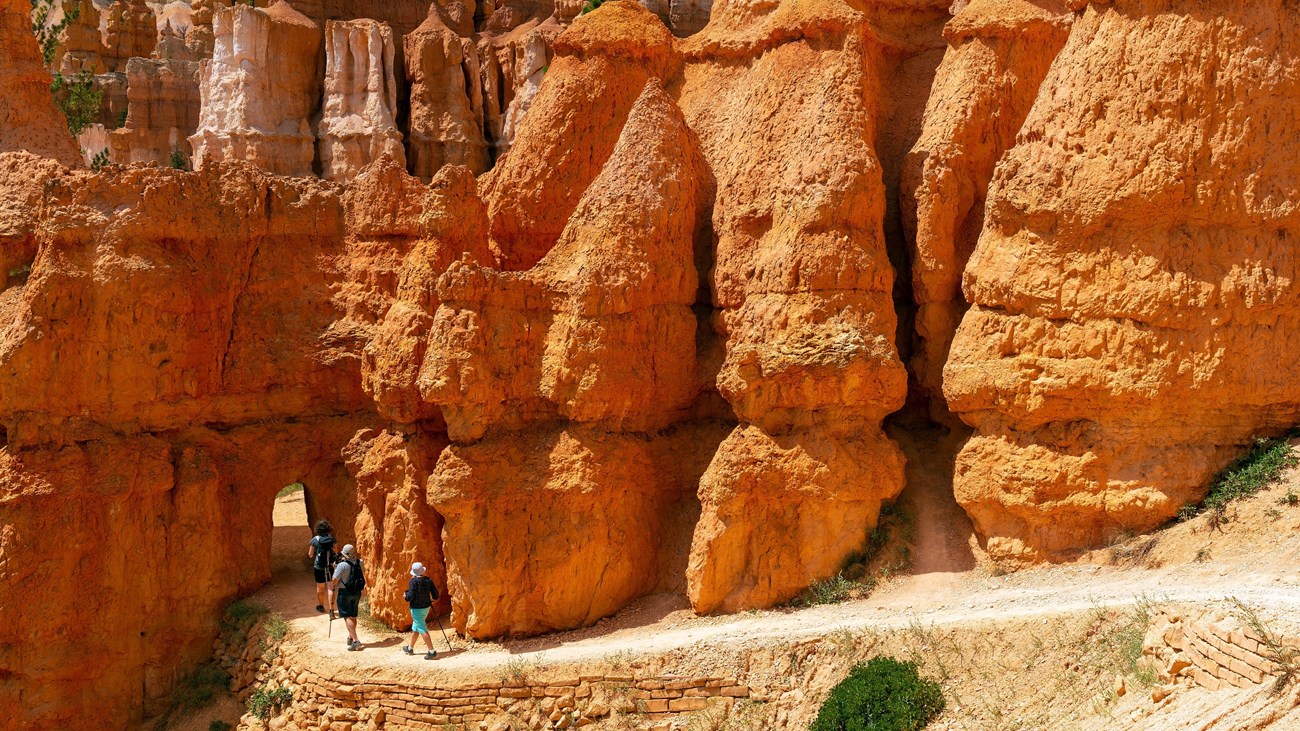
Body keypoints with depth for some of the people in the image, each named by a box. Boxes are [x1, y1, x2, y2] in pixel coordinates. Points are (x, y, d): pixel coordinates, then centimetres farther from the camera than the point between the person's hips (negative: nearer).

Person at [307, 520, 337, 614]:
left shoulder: (315, 539, -5)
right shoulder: (332, 539, -2)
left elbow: (310, 555, 2)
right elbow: (336, 552, 5)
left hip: (319, 567, 0)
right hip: (331, 567, 0)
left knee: (320, 587, 19)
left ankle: (321, 605, 37)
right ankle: (331, 609, -13)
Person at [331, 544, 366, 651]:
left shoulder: (342, 565, -18)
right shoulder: (359, 563, -1)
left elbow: (335, 580, -13)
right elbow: (363, 573, 20)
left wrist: (335, 569, 2)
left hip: (344, 593, -6)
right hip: (357, 592, 6)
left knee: (347, 617, -6)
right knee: (353, 616, 18)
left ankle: (355, 641, -16)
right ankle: (350, 638, 29)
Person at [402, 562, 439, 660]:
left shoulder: (414, 581, -17)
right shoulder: (428, 580, -1)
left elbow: (410, 596, -21)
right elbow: (436, 595, 1)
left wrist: (406, 597, 1)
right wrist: (431, 600, 22)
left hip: (417, 608, -7)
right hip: (426, 607, 7)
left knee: (422, 629, -5)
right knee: (415, 627, 23)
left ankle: (432, 651, -10)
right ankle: (410, 648, 37)